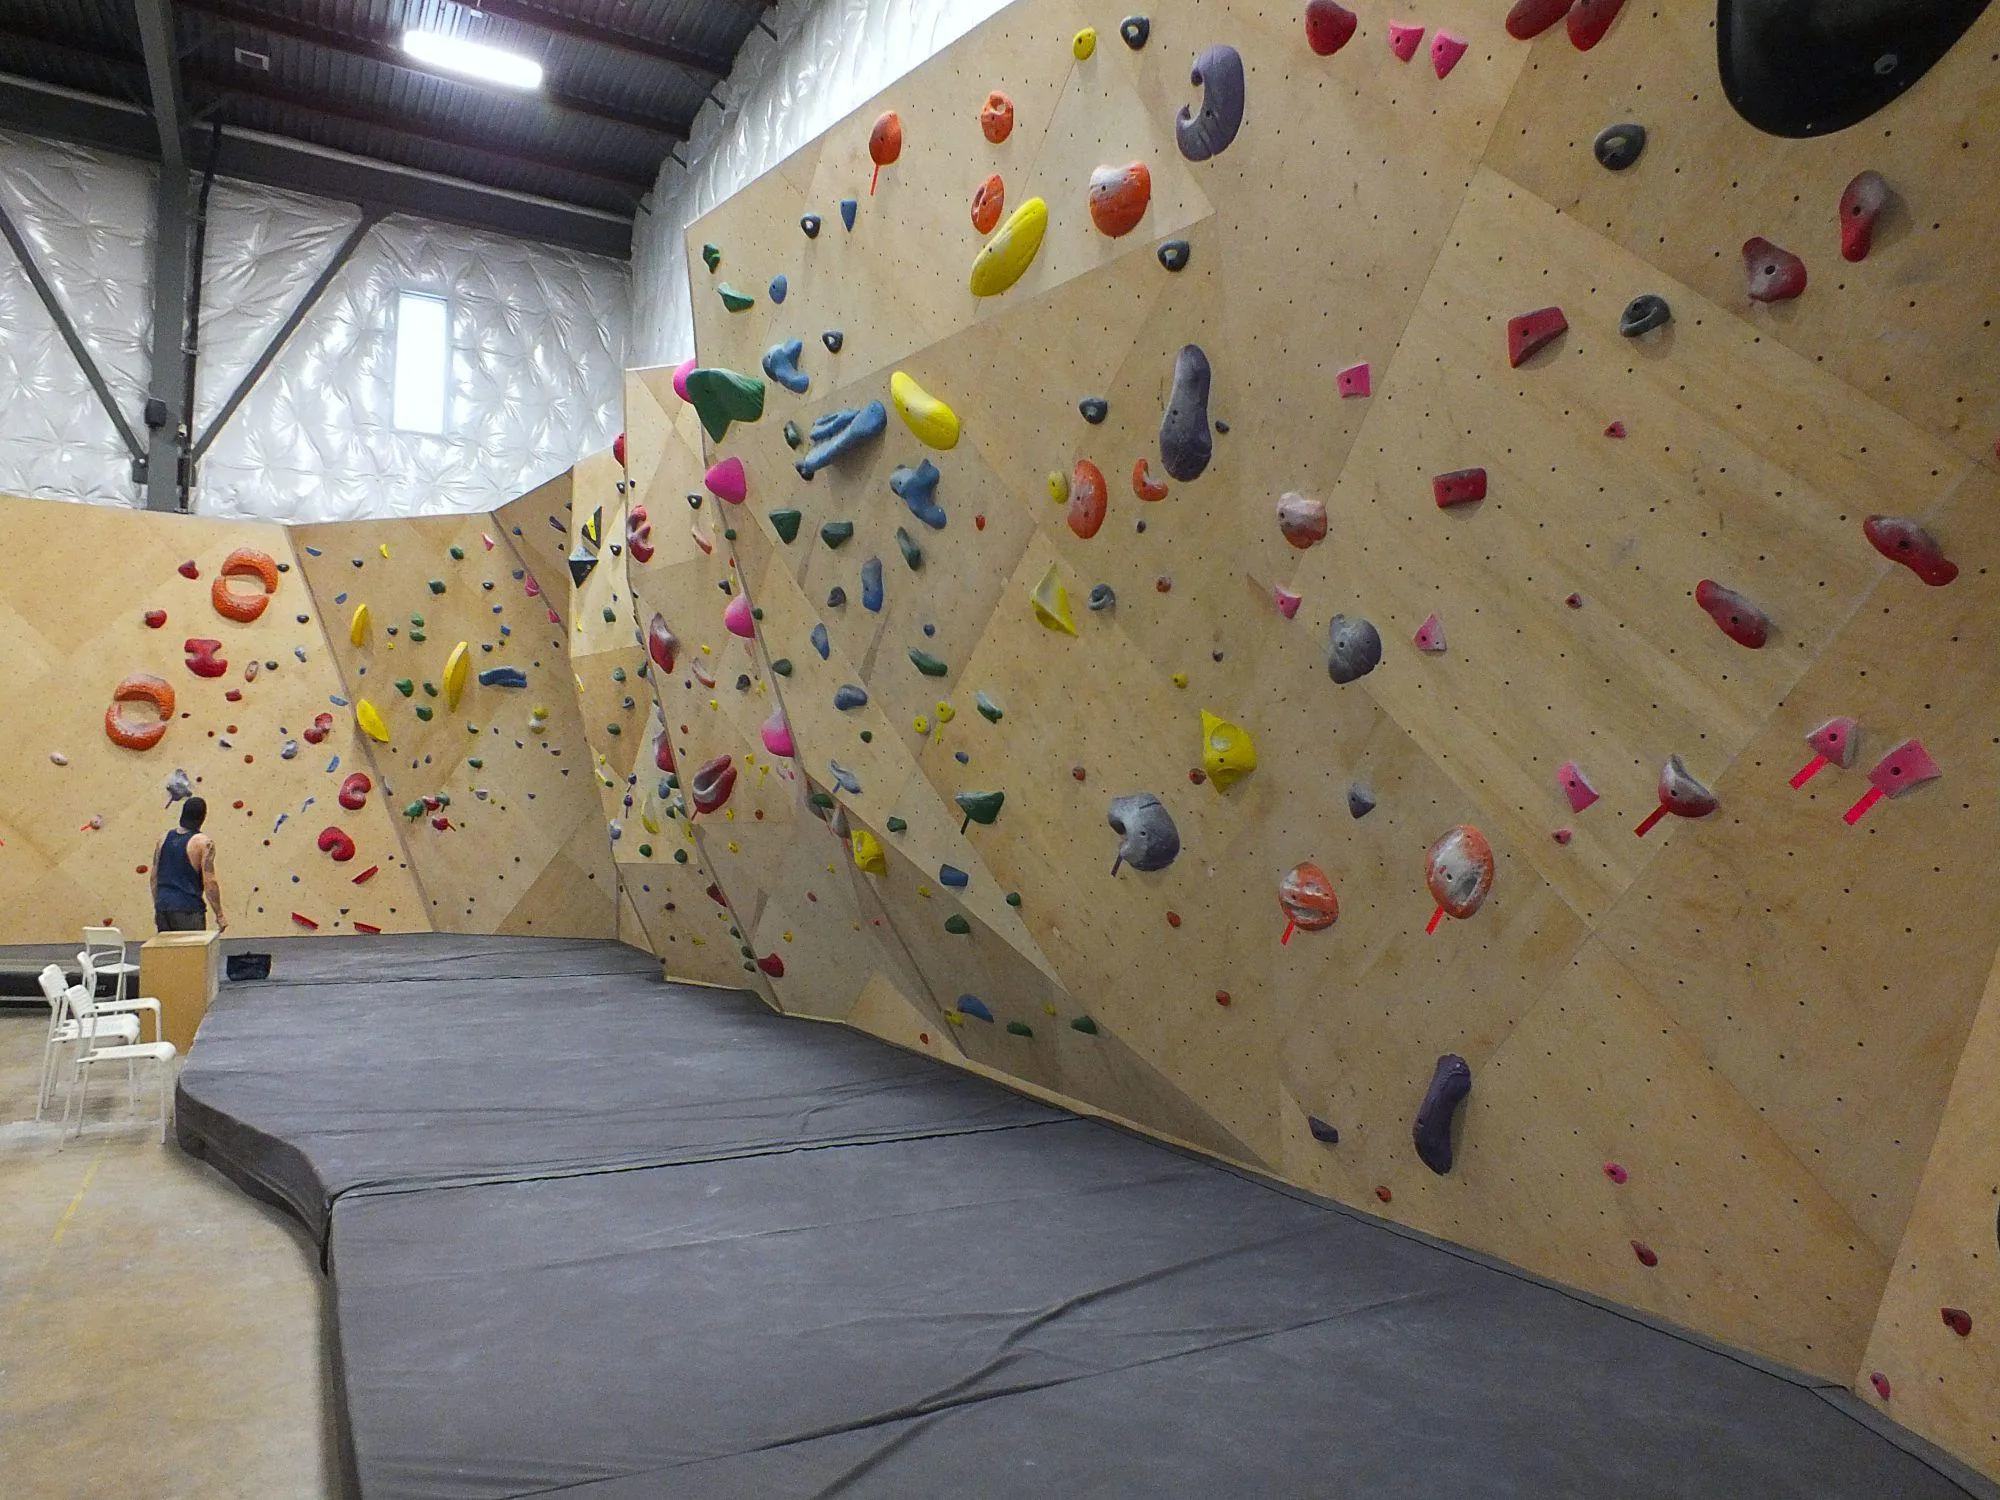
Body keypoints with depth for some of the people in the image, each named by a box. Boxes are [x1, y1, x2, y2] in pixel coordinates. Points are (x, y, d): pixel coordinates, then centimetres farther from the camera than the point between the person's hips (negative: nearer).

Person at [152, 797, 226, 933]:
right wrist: (219, 915, -7)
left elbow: (154, 877, 12)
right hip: (188, 911, -6)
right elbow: (209, 883, -14)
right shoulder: (204, 842, -11)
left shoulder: (164, 839, 8)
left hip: (163, 908, 6)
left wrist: (157, 907, 22)